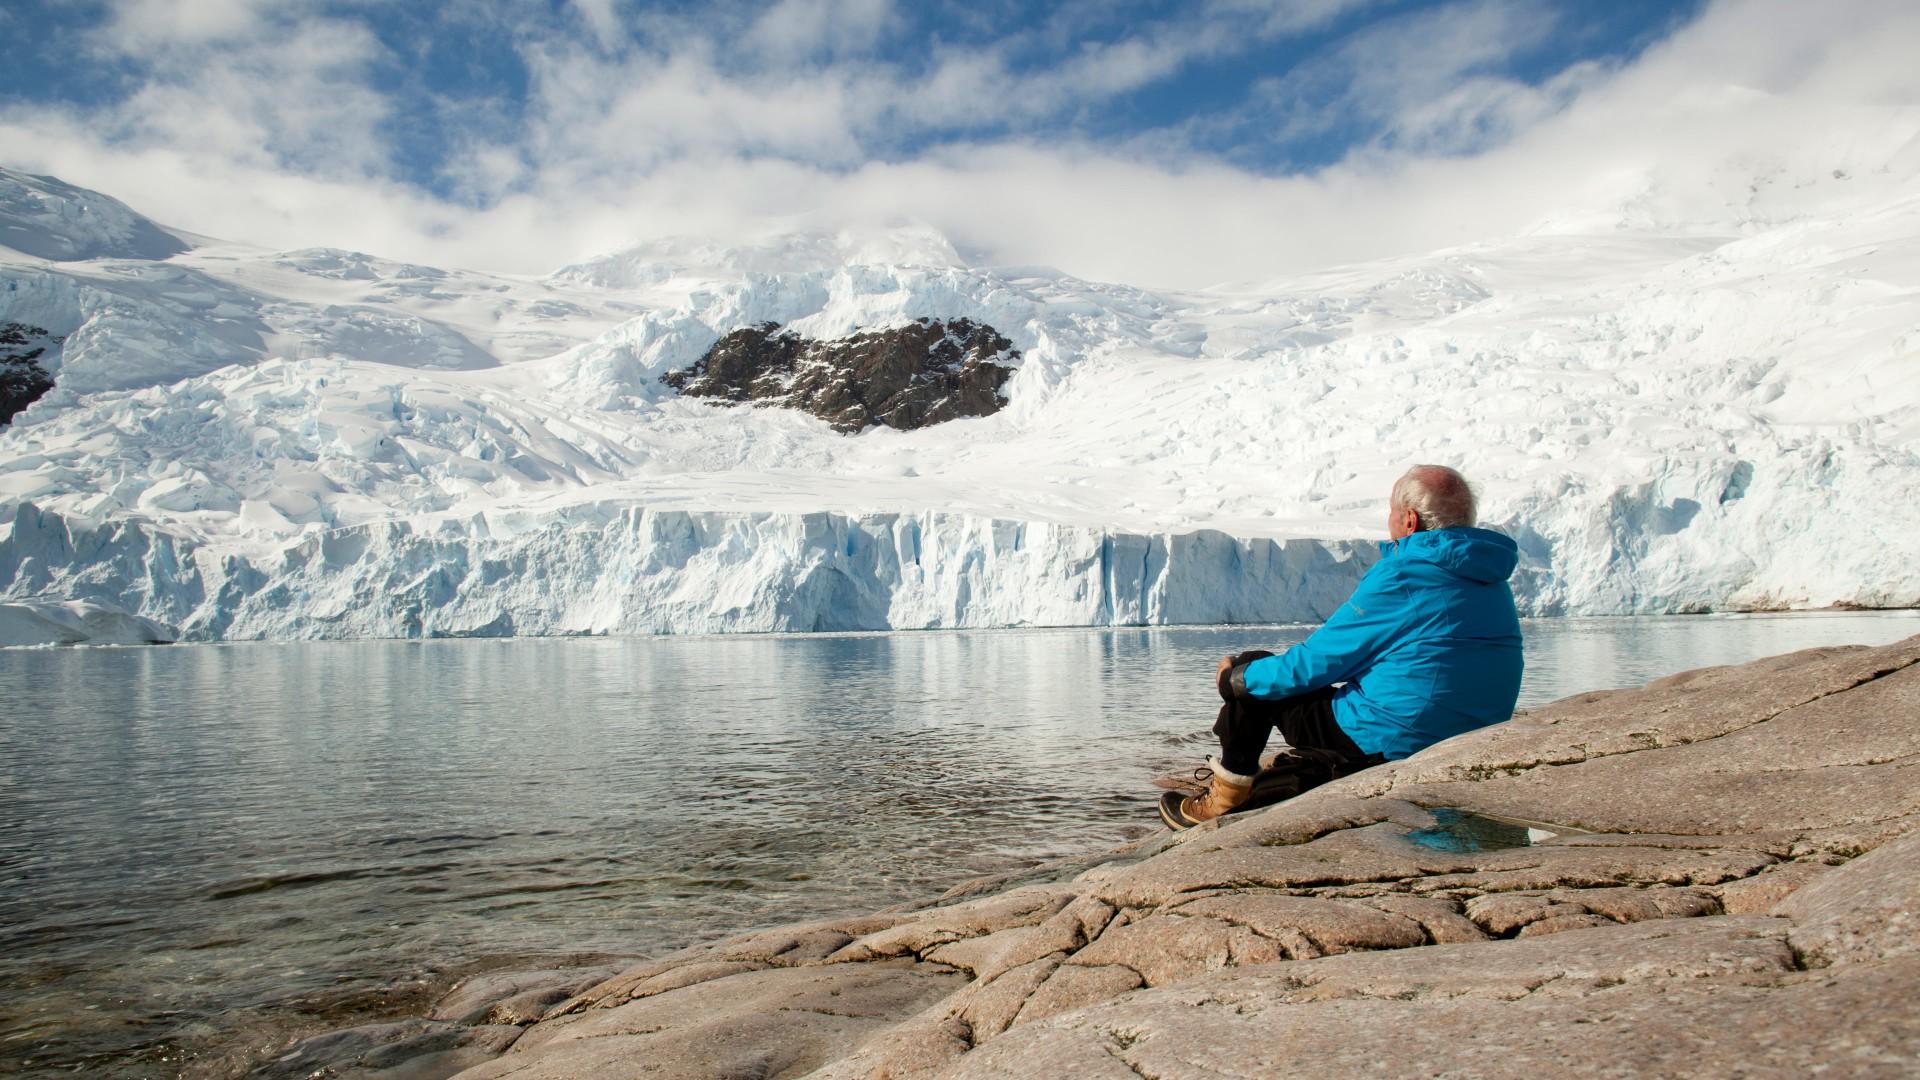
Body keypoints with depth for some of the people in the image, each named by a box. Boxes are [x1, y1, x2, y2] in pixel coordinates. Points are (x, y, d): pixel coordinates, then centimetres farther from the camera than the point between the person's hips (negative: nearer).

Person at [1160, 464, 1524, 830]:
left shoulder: (1402, 576, -17)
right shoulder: (1493, 582, 8)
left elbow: (1317, 662, -11)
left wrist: (1235, 678, 5)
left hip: (1390, 746, -8)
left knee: (1249, 679, 7)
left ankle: (1225, 801, 21)